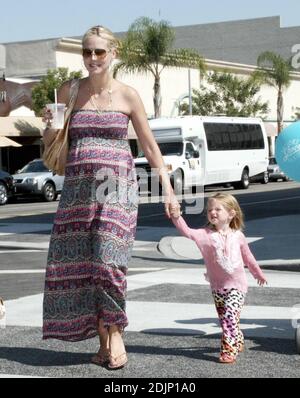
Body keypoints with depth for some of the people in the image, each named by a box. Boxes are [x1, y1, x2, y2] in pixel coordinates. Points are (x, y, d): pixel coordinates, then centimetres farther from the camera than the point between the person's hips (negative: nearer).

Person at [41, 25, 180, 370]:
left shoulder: (128, 95, 3)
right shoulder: (69, 91, 7)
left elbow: (150, 146, 8)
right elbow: (52, 144, 14)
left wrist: (168, 189, 4)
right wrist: (49, 126, -8)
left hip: (117, 186, -3)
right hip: (77, 186, 3)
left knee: (108, 259, -15)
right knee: (77, 262, 0)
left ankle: (115, 334, 1)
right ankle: (102, 339, 11)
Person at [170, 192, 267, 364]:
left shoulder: (238, 236, -3)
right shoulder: (207, 234, -7)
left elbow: (248, 257, 12)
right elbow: (188, 232, -24)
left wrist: (259, 274, 25)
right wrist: (177, 217, -41)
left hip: (237, 284, -2)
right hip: (217, 285, 2)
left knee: (230, 316, -17)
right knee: (224, 319, 13)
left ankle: (229, 350, -13)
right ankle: (238, 342, 35)